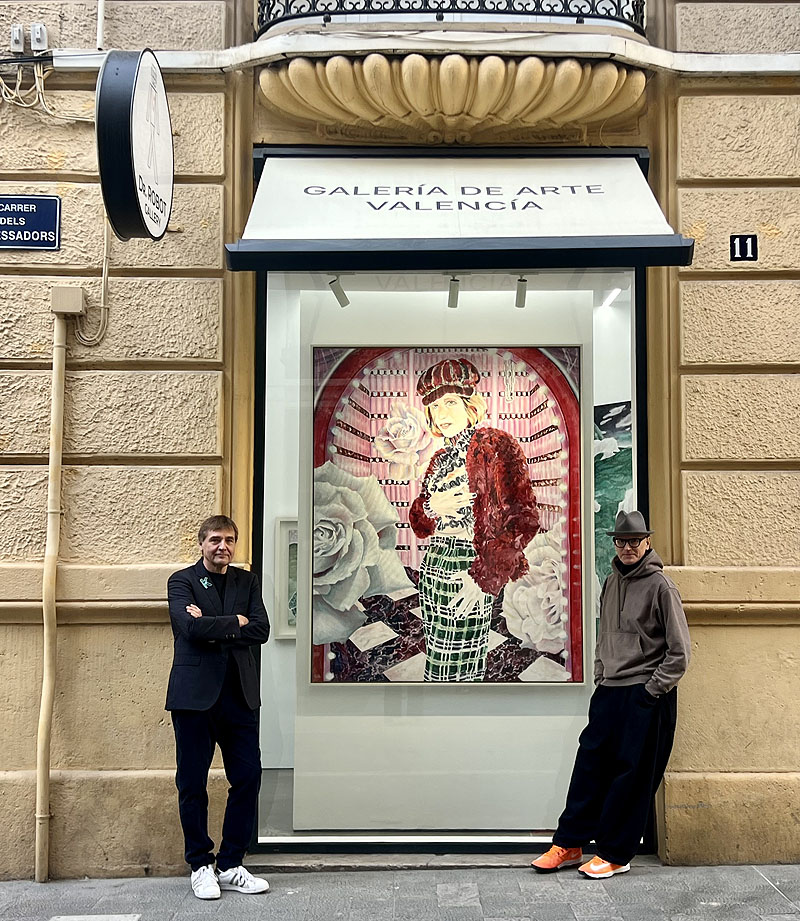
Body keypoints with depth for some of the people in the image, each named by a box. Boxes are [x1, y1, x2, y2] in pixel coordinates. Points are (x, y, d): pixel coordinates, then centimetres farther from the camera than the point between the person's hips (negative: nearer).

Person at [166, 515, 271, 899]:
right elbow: (193, 628, -16)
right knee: (192, 783, 4)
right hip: (195, 694, -4)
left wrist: (213, 629, -9)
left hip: (239, 694, 4)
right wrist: (235, 622, -5)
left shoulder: (247, 581, 13)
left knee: (248, 778, 3)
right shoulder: (182, 581, 2)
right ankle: (200, 866, 19)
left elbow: (261, 631, 0)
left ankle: (230, 866, 17)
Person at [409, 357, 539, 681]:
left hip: (467, 569, -8)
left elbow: (523, 518, -14)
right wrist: (432, 507, -7)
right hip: (433, 566, 8)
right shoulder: (441, 456, 17)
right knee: (437, 659, 10)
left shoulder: (495, 445, -6)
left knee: (451, 670, -8)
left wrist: (483, 576, -21)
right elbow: (419, 524, 18)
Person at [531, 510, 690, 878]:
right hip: (608, 692, 6)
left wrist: (652, 690, -11)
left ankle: (615, 853, 14)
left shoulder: (660, 585, -10)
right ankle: (569, 844, 19)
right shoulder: (611, 583, 11)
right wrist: (600, 677, 13)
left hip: (645, 697, -6)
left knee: (631, 775, 2)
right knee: (589, 766, 8)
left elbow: (679, 652, -9)